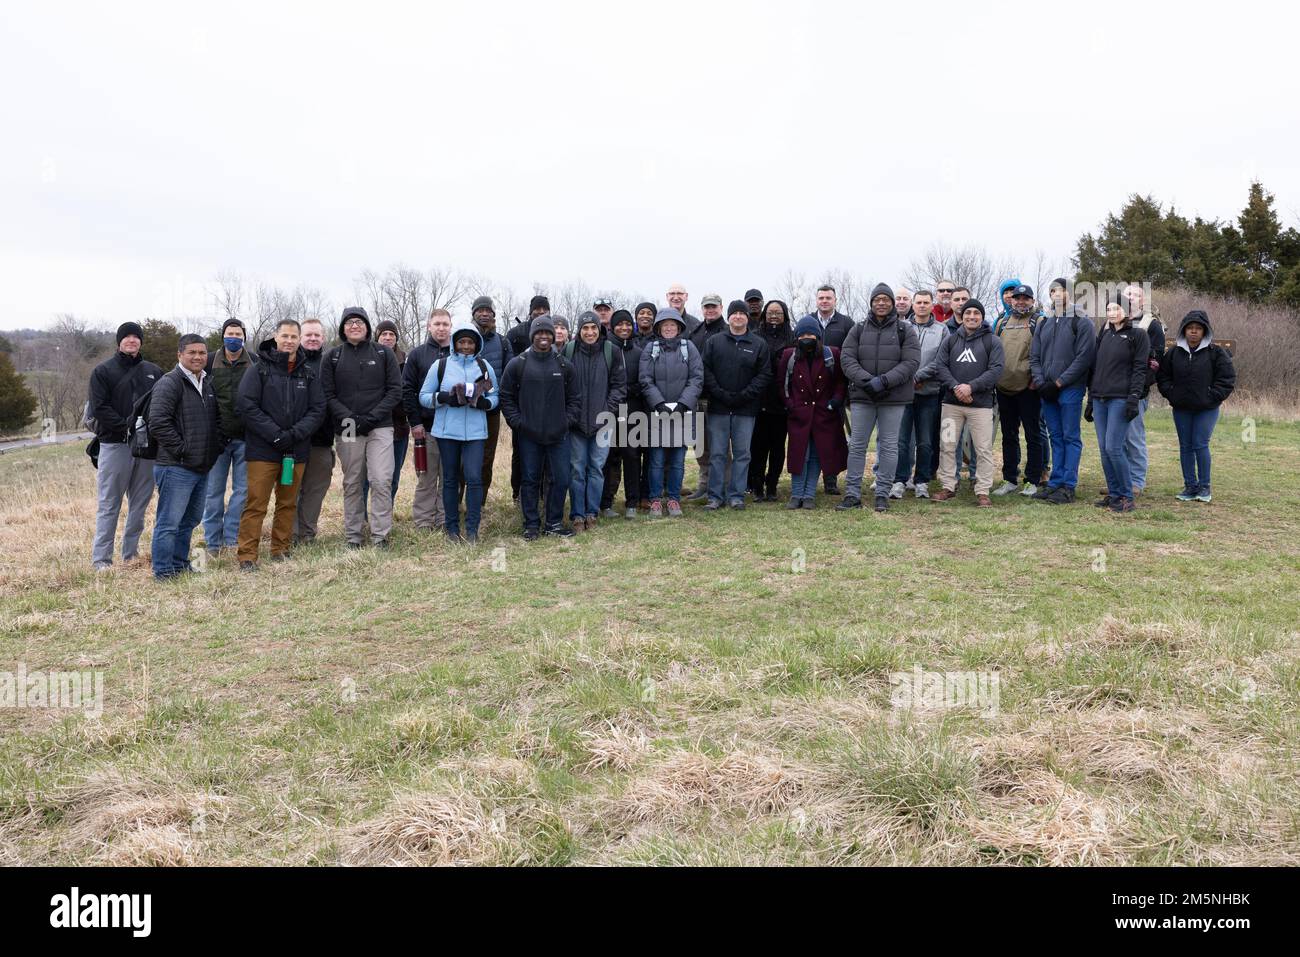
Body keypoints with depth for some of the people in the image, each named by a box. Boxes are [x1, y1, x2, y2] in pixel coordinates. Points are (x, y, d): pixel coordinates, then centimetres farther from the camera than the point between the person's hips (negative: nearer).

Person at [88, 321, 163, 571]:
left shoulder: (153, 372, 12)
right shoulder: (103, 371, 1)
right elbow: (99, 408, -7)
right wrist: (127, 426, -17)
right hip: (115, 445, -4)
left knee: (140, 503, 8)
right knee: (109, 505, -2)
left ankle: (131, 553, 18)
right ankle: (101, 558, 2)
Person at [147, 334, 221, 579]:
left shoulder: (208, 383, 16)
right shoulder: (170, 383, -11)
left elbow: (215, 421, 27)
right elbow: (158, 422, -20)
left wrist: (215, 446, 13)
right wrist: (181, 449, -17)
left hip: (202, 467, 9)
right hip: (176, 467, -9)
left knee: (190, 519, 18)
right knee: (169, 522, -4)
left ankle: (180, 563, 30)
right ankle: (164, 571, 3)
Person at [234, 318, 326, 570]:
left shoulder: (309, 373, 9)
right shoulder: (260, 369, 0)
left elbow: (317, 410, 4)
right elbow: (246, 405, -8)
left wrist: (294, 434, -11)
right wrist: (276, 434, -14)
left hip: (297, 451, 3)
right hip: (263, 449, -3)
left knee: (288, 503, 11)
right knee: (256, 504, -5)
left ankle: (281, 550, 23)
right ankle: (247, 556, -1)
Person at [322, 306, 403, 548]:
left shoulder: (384, 353, 6)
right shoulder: (333, 357, 7)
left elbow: (395, 390, 1)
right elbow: (328, 395, 2)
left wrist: (372, 417, -10)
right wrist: (350, 418, -12)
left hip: (380, 427, -1)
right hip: (347, 430, 1)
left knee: (381, 481, -9)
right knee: (352, 484, 7)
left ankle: (381, 535, -3)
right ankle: (354, 536, 14)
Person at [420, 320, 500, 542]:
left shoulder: (484, 366, 8)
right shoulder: (440, 365, 4)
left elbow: (495, 396, 13)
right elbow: (424, 396, 4)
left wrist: (484, 402, -10)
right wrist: (444, 397, -15)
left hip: (475, 431, 0)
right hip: (447, 431, 0)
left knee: (474, 478, -8)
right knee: (450, 479, 8)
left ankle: (472, 528, 0)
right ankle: (452, 526, 18)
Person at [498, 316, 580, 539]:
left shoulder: (564, 365, 6)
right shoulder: (517, 364, 1)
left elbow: (575, 397, 11)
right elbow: (506, 397, 3)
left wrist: (568, 420, -1)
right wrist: (516, 421, -5)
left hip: (558, 435, 2)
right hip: (528, 435, -2)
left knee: (561, 479, 2)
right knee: (530, 480, 6)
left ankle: (555, 523, 17)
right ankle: (531, 524, 16)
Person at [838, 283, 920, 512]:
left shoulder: (905, 330, 3)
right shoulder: (859, 330, 8)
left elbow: (911, 362, -6)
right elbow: (847, 358, 0)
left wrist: (884, 380, -17)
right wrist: (867, 380, -16)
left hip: (893, 398, -1)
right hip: (862, 396, 2)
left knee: (889, 446, 3)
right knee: (857, 445, 2)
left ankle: (882, 494, 11)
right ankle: (852, 494, 8)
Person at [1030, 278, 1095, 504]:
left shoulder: (1082, 323, -3)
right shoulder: (1043, 323, 15)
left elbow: (1083, 358, -10)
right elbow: (1034, 356, 13)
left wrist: (1059, 383, -13)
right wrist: (1040, 383, -3)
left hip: (1070, 389, -5)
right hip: (1046, 390, 6)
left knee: (1071, 437, -2)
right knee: (1056, 437, 10)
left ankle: (1068, 486, 1)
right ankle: (1055, 483, 14)